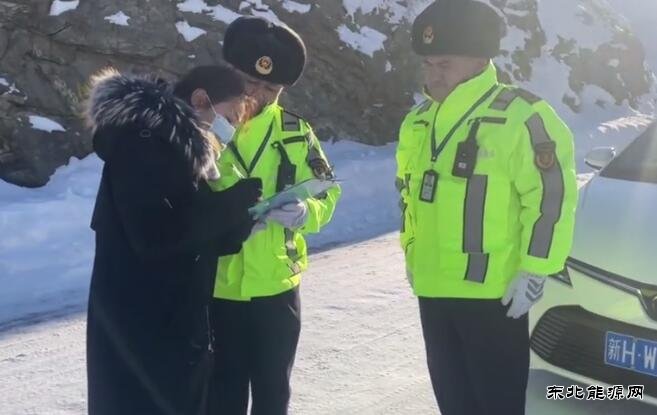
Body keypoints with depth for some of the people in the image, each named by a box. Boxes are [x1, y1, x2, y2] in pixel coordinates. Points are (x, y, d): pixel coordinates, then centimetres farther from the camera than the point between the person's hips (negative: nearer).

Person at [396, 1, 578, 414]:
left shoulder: (521, 117, -13)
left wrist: (534, 271, -16)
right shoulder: (418, 122, 12)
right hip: (432, 288, 8)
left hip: (494, 291, -7)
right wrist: (411, 255, 23)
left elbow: (552, 196, -15)